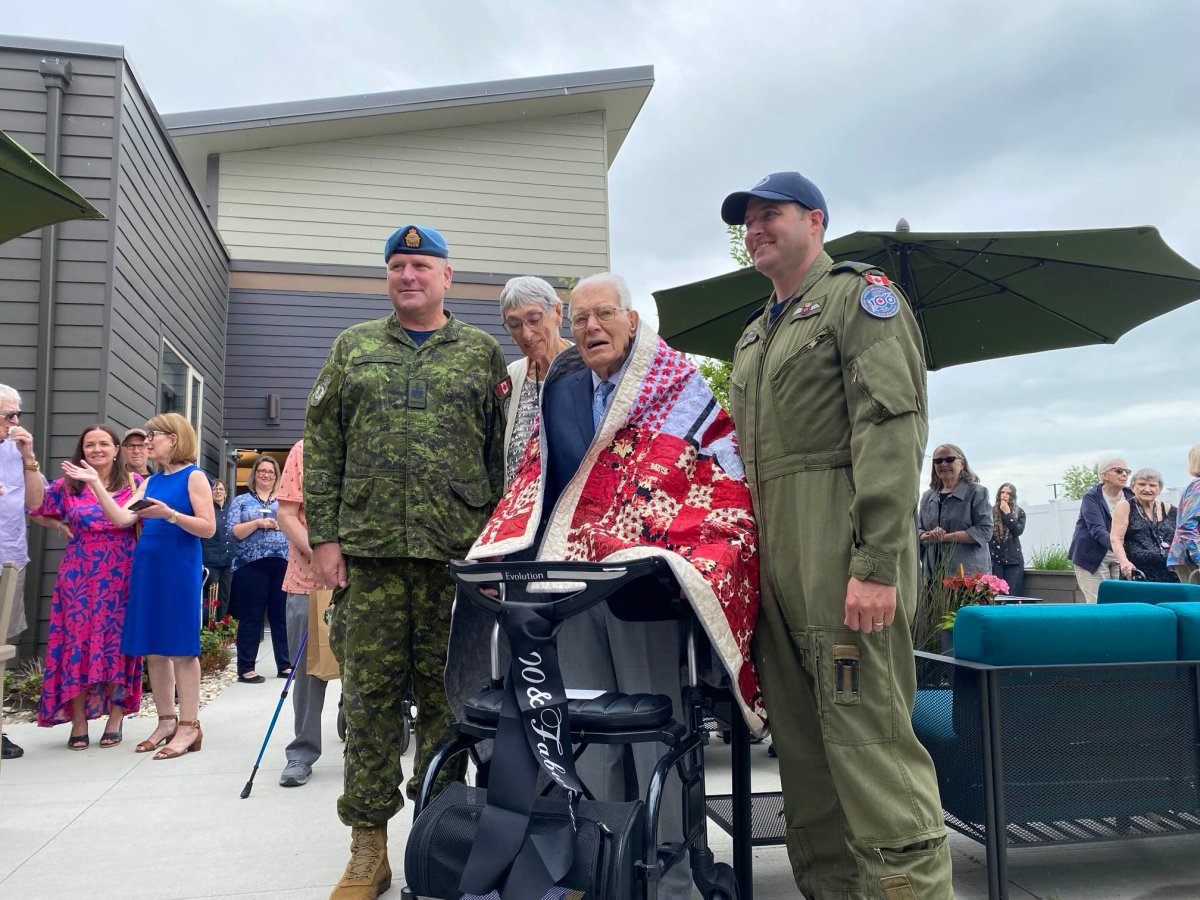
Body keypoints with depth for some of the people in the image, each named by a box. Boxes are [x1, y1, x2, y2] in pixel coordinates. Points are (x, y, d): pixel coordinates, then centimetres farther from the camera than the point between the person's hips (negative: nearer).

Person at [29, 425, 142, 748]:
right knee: (77, 641, 1)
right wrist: (61, 526, 2)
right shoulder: (67, 485, 5)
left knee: (118, 642, 2)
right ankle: (78, 722, 9)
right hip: (79, 576, 1)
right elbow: (36, 512, 16)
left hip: (121, 577, -1)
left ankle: (115, 717, 12)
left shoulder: (135, 484, 2)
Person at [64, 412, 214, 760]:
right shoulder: (153, 480, 16)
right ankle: (166, 721, 18)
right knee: (152, 648, 8)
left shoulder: (193, 476, -4)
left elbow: (208, 528, -11)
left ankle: (189, 726, -1)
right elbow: (123, 519, 6)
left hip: (179, 568, -7)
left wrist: (169, 514, -22)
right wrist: (95, 483, 6)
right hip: (147, 566, 7)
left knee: (180, 646, -6)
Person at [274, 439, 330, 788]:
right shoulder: (302, 451, 1)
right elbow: (286, 515, -2)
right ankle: (302, 753, 21)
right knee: (307, 667, 8)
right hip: (307, 579, 0)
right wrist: (316, 553, -15)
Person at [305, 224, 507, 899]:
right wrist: (324, 535, 1)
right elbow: (322, 446, 10)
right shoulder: (353, 348, 14)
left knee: (446, 695, 5)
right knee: (370, 695, 4)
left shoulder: (484, 353, 10)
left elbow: (503, 455, 7)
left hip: (458, 555, -1)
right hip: (368, 551, 1)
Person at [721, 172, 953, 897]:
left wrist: (877, 563, -21)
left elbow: (891, 429, -12)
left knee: (869, 735, -9)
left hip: (842, 545, -8)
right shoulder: (755, 334, 25)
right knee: (800, 739, 10)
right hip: (774, 557, 8)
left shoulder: (859, 294, 1)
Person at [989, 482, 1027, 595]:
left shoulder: (1019, 512, 8)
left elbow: (1018, 531, -8)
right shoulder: (991, 511, 4)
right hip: (995, 558, 0)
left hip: (1014, 559, 0)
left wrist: (1007, 513, -9)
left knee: (1014, 595, -2)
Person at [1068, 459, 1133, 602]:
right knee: (1097, 603, -8)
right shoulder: (1091, 497, -8)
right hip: (1093, 556, -5)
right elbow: (1097, 530, -20)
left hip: (1119, 558, 5)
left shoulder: (1130, 496, 8)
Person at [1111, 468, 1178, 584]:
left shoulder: (1170, 510, 15)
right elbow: (1116, 539, -5)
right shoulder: (1125, 506, 4)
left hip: (1170, 575, 3)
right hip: (1136, 573, -3)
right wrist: (1124, 562, -22)